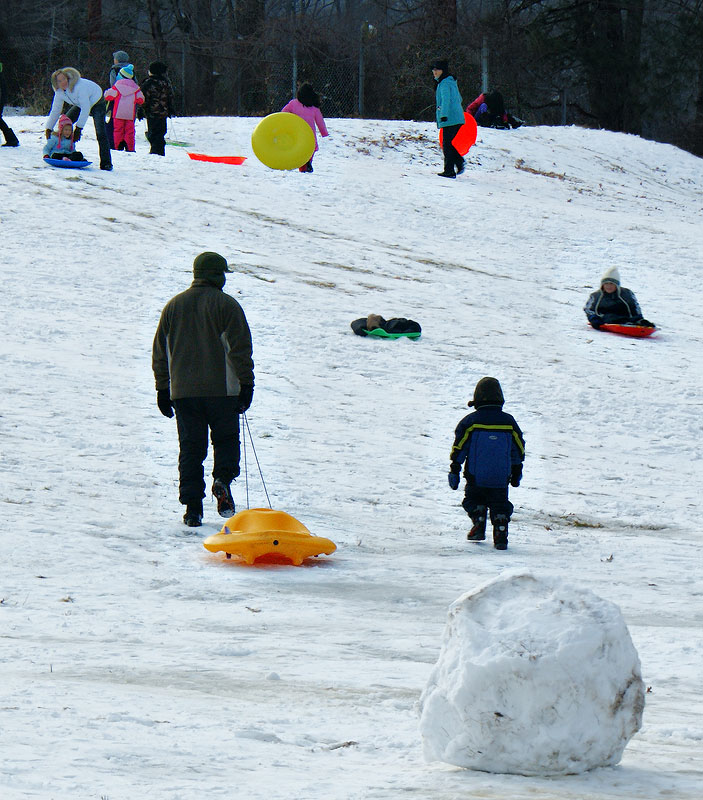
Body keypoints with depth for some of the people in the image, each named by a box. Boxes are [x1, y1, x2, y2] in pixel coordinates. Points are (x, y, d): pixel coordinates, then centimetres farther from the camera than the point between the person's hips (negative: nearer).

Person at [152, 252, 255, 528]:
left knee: (190, 447, 6)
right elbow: (240, 348, -7)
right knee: (226, 439, 12)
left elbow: (160, 352, 14)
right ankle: (222, 479, -15)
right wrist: (246, 385, -2)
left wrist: (163, 390, 19)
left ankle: (192, 507, -1)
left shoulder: (173, 306, 11)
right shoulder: (226, 305, -4)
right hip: (221, 390, -3)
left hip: (183, 392, 3)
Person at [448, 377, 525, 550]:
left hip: (475, 477, -1)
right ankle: (500, 535, -5)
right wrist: (517, 472, 22)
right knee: (499, 505, 10)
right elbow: (518, 450, 10)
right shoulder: (509, 422, 1)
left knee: (474, 500, 20)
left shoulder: (470, 421, -8)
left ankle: (479, 525, 2)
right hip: (501, 477, 1)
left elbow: (459, 448, -5)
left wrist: (454, 471, 2)